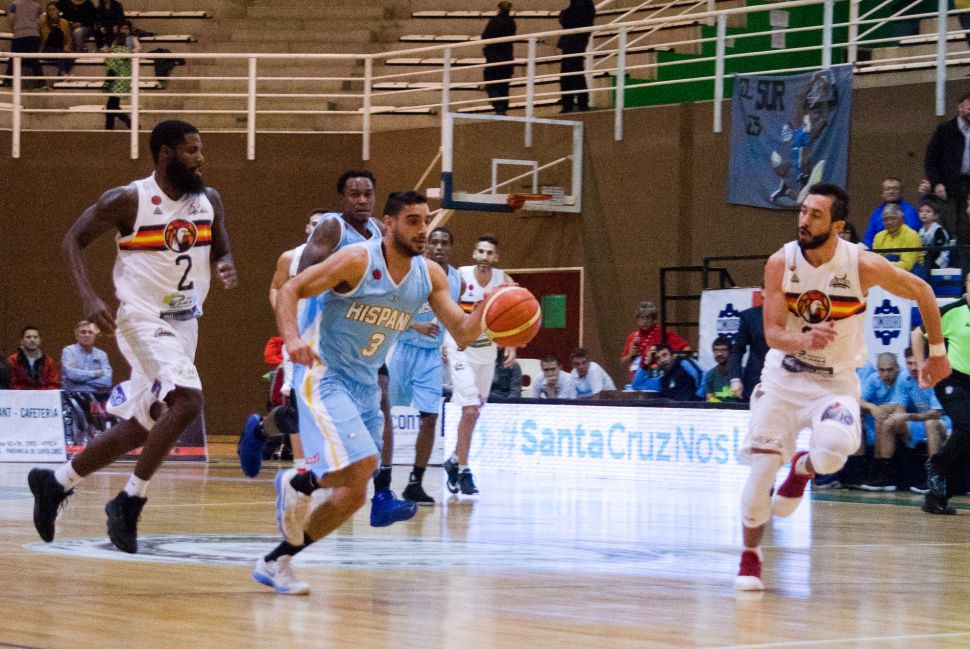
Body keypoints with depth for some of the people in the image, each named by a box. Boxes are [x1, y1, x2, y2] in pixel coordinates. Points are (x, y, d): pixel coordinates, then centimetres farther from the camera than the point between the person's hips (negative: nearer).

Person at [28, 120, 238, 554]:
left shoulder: (209, 201, 3)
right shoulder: (128, 201, -13)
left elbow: (221, 251, 16)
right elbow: (73, 240, -6)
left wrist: (226, 268, -10)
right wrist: (89, 298, -19)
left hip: (184, 324, 7)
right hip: (143, 320, -7)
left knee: (139, 428, 10)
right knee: (187, 402, -26)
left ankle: (54, 483, 28)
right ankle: (130, 502, -13)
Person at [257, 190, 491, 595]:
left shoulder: (430, 276, 1)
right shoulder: (357, 261, -16)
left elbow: (461, 334, -1)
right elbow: (289, 291, -14)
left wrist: (485, 310, -23)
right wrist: (292, 339, -31)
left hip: (365, 385, 7)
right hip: (324, 375, -7)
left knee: (353, 495, 5)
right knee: (362, 461, -28)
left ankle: (276, 562, 17)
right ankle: (300, 484, 1)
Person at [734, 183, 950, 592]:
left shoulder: (864, 266, -17)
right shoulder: (780, 263, -11)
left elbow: (922, 292, 0)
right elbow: (772, 333, -12)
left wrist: (937, 352, 8)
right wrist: (802, 340, -35)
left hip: (835, 382, -2)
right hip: (783, 376, 2)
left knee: (833, 451, -30)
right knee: (762, 466, -6)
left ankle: (802, 468, 9)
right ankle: (750, 556, 17)